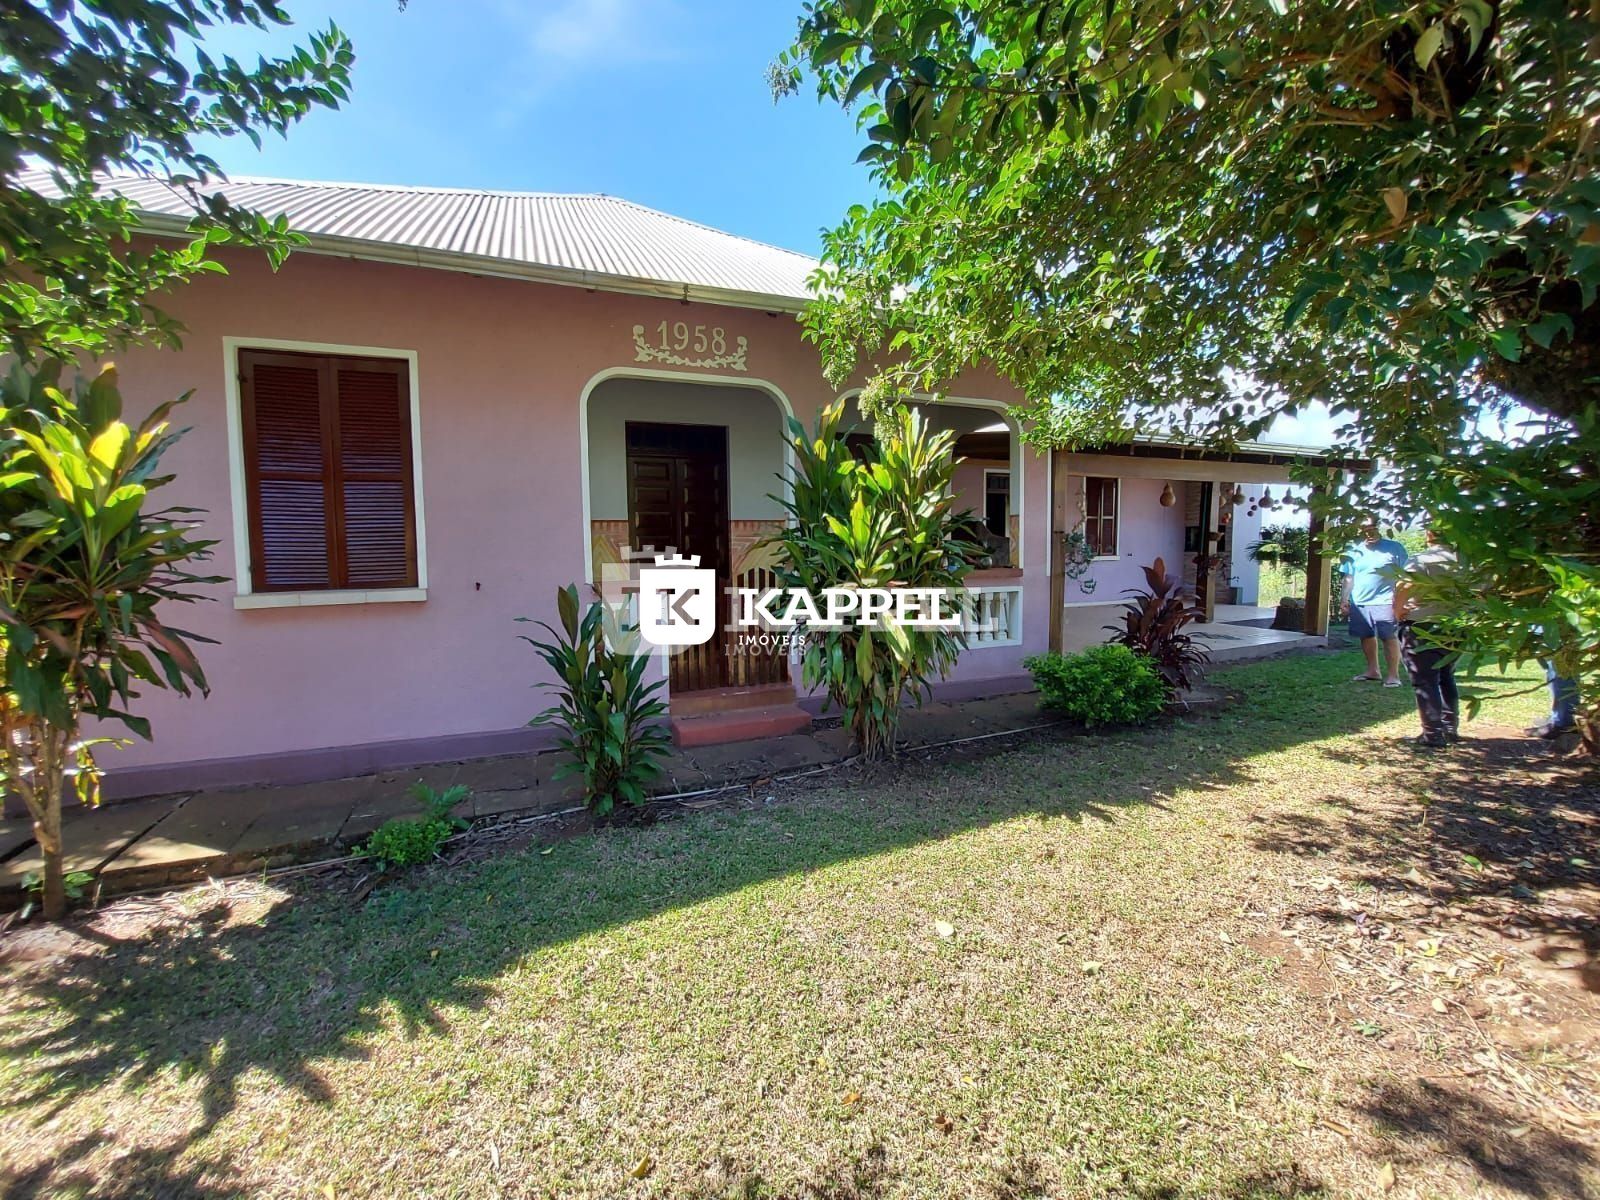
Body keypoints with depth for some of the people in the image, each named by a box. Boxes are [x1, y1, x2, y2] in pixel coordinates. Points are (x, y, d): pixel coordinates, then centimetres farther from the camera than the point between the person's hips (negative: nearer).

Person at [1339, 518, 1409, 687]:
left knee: (1390, 638, -3)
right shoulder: (1354, 551, 10)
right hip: (1359, 602, 4)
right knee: (1367, 637, 11)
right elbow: (1349, 578, 13)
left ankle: (1393, 675, 2)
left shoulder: (1394, 547, 1)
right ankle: (1372, 671, 23)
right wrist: (1344, 599, 7)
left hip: (1385, 602, -4)